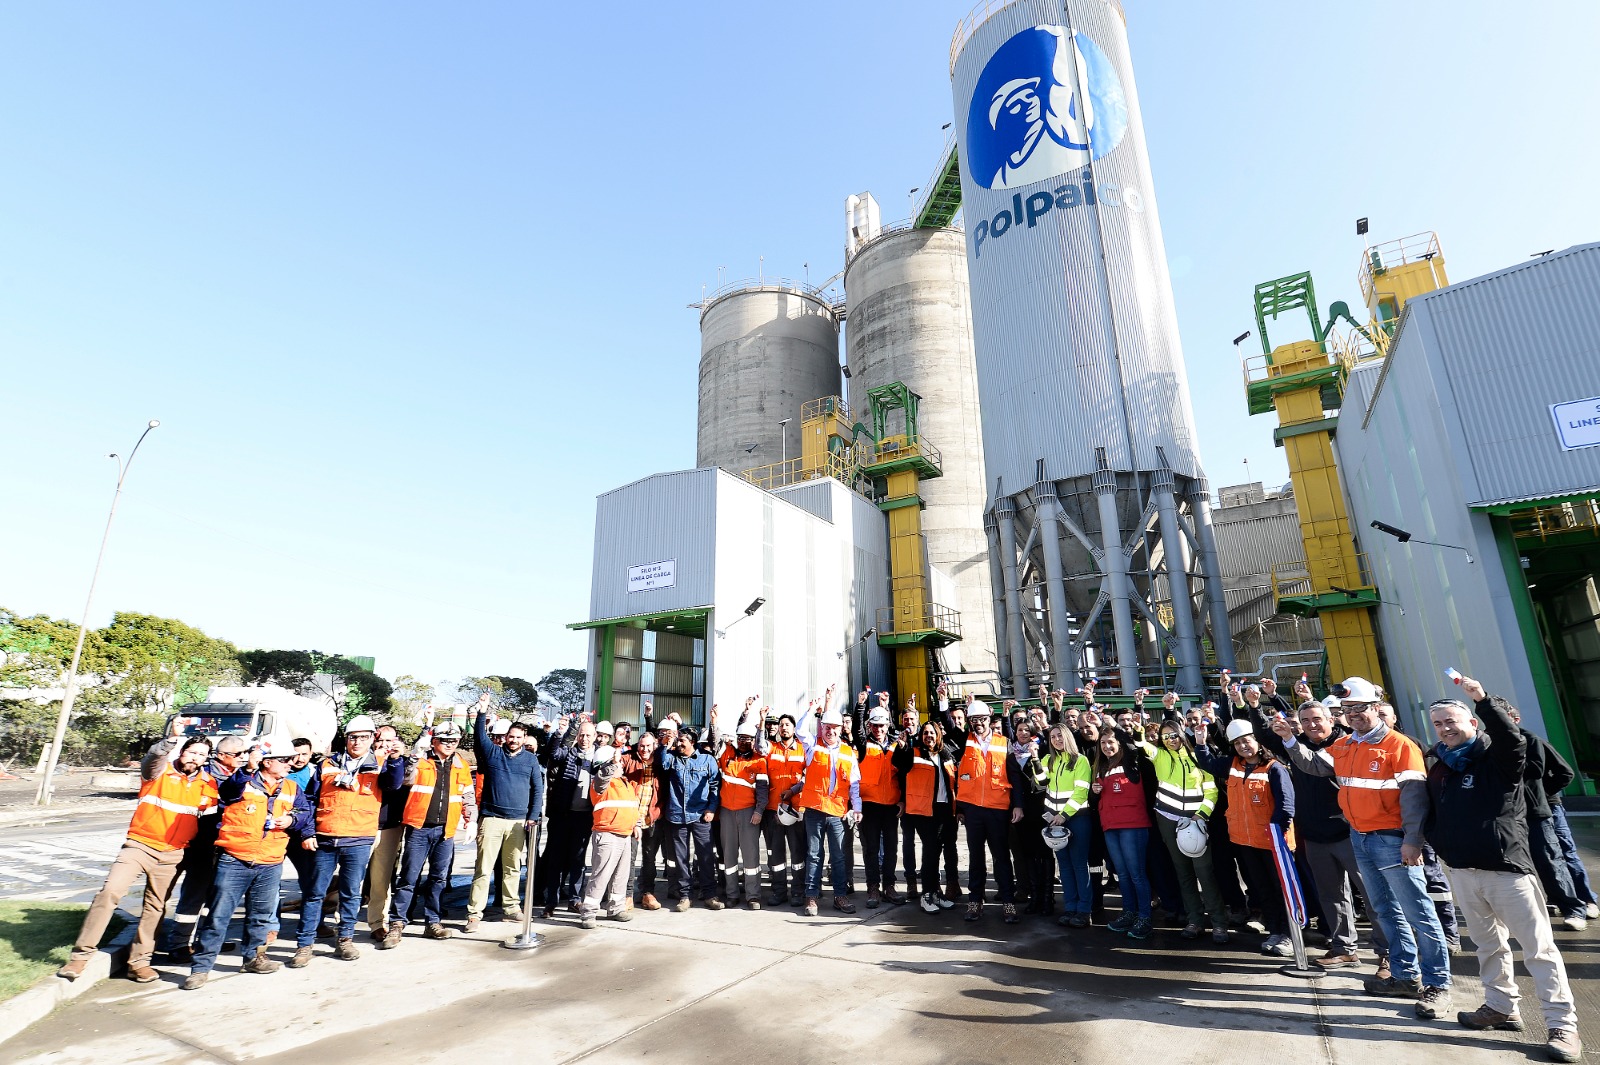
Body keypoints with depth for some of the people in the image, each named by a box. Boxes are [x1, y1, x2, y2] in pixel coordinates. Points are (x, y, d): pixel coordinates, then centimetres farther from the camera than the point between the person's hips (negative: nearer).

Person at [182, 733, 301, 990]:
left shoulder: (291, 788, 9)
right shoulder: (243, 781, -4)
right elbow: (226, 791, -27)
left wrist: (291, 820, -11)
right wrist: (248, 769, -43)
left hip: (270, 864, 5)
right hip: (234, 860, -4)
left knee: (260, 915, 16)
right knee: (219, 915, -2)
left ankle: (254, 957, 33)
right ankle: (201, 966, 11)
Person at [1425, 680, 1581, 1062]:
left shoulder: (1497, 757, -7)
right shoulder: (1438, 769, 9)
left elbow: (1513, 739, -31)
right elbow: (1432, 816, 17)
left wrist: (1483, 699, -38)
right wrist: (1441, 845, 6)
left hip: (1507, 869, -6)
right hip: (1463, 873, 6)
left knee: (1538, 948, 0)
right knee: (1488, 944, 17)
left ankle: (1563, 1025, 9)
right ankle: (1501, 1008, 29)